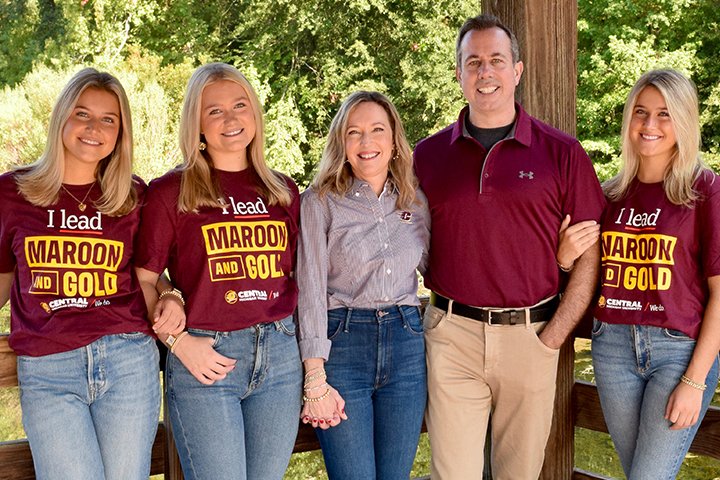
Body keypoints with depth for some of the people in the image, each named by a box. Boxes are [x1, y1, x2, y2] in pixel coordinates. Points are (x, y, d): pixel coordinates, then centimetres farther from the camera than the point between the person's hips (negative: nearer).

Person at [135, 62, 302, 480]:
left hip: (280, 355, 4)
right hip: (206, 357, -4)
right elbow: (143, 280, -1)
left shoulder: (283, 190, 11)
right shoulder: (170, 191, -1)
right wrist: (178, 342, -12)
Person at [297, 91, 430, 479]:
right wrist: (315, 379, -12)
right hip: (342, 344, -3)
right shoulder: (320, 201, -2)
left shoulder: (416, 201, 10)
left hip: (406, 347, 4)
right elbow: (311, 288, -7)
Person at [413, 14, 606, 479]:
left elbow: (590, 255, 1)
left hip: (531, 335, 0)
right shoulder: (429, 154, 7)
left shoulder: (563, 153, 1)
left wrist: (554, 336, -5)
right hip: (452, 335, 1)